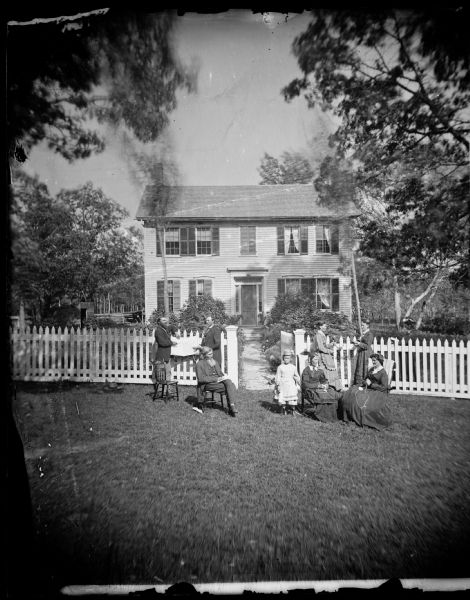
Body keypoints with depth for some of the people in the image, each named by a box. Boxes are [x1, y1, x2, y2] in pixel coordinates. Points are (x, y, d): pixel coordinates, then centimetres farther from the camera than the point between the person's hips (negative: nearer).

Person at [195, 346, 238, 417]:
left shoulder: (215, 362, 22)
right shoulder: (199, 364, 1)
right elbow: (201, 379, -9)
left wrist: (223, 377, -3)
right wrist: (216, 379, -16)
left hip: (218, 381, 6)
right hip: (208, 384, -6)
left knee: (230, 383, -28)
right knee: (229, 387, -29)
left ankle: (232, 406, -35)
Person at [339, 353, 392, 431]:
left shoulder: (383, 373, -7)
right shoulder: (371, 369, 16)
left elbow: (384, 387, -15)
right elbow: (365, 380, 22)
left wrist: (371, 384, -14)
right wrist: (362, 386, 2)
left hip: (378, 392, -7)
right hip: (368, 389, 7)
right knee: (350, 394, -12)